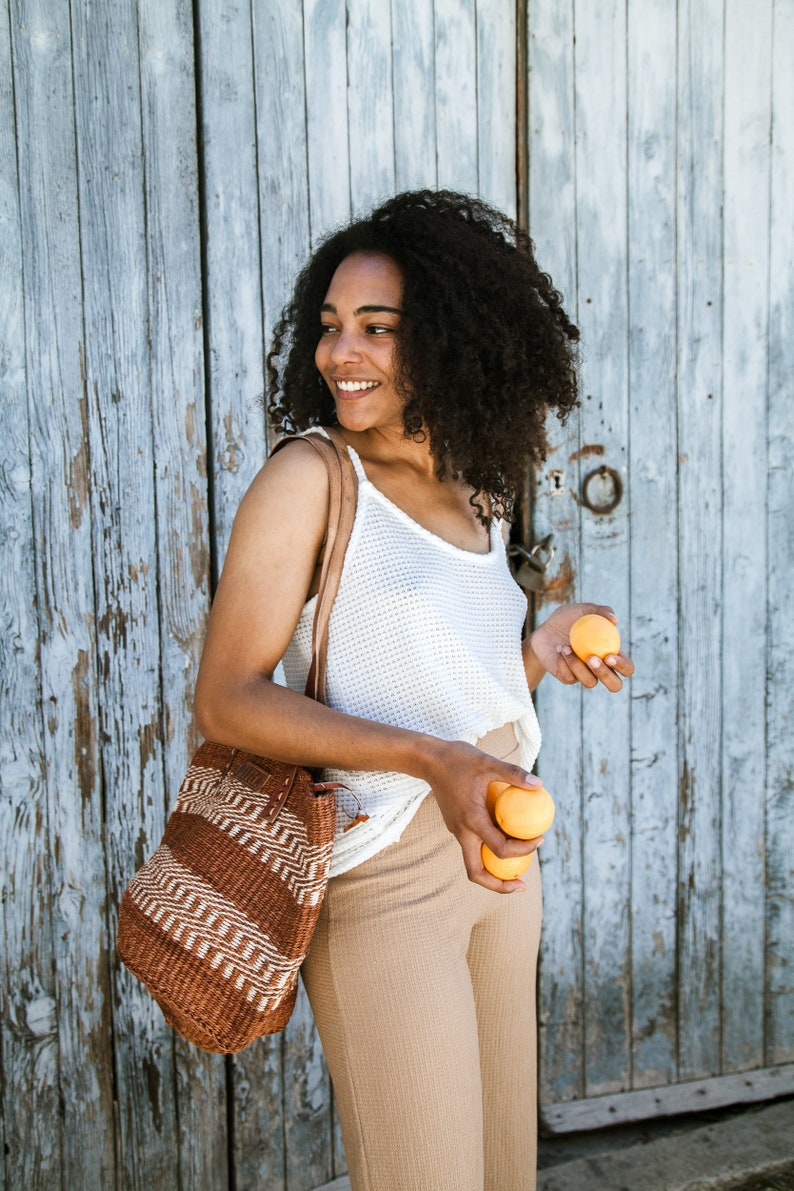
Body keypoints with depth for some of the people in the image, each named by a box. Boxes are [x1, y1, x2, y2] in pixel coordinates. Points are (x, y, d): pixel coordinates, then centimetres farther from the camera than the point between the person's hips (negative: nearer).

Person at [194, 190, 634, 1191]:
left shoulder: (475, 499, 8)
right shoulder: (308, 477, -12)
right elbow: (227, 700, -18)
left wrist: (541, 652, -1)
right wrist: (429, 760, -27)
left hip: (497, 854, 7)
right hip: (380, 873, -7)